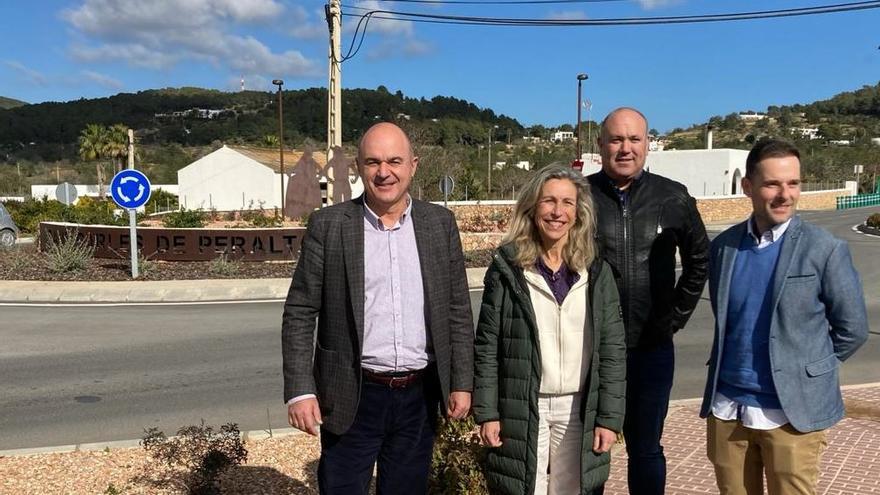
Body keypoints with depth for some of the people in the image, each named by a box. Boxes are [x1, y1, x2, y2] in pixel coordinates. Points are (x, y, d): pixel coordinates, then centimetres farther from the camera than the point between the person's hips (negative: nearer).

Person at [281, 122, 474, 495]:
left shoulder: (440, 223, 3)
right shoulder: (328, 226, -4)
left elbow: (458, 309, 5)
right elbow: (300, 313, -4)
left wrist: (462, 383, 2)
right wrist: (300, 390, -10)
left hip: (419, 397, 3)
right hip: (353, 398, -2)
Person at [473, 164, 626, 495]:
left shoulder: (596, 272, 2)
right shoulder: (507, 268, -4)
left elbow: (613, 349, 1)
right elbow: (487, 347, -3)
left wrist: (609, 417, -4)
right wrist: (486, 413, -7)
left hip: (578, 411, 2)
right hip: (521, 411, -2)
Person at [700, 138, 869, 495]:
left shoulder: (825, 249, -8)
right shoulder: (723, 245, 3)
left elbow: (852, 329, 0)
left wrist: (807, 370, 4)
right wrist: (738, 367, 11)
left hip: (793, 411, -3)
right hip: (727, 408, 4)